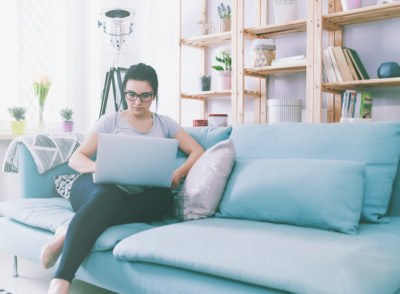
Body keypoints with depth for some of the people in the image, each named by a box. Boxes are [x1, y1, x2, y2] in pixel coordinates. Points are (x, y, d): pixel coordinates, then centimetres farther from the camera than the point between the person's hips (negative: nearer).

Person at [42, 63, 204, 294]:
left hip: (138, 195, 2)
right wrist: (98, 167, -15)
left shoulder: (164, 124, 21)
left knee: (164, 197, -36)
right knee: (111, 192, -41)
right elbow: (75, 158, 10)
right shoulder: (110, 121, 15)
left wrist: (178, 174, -9)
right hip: (94, 188, -1)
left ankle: (68, 233, -37)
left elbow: (197, 151, 14)